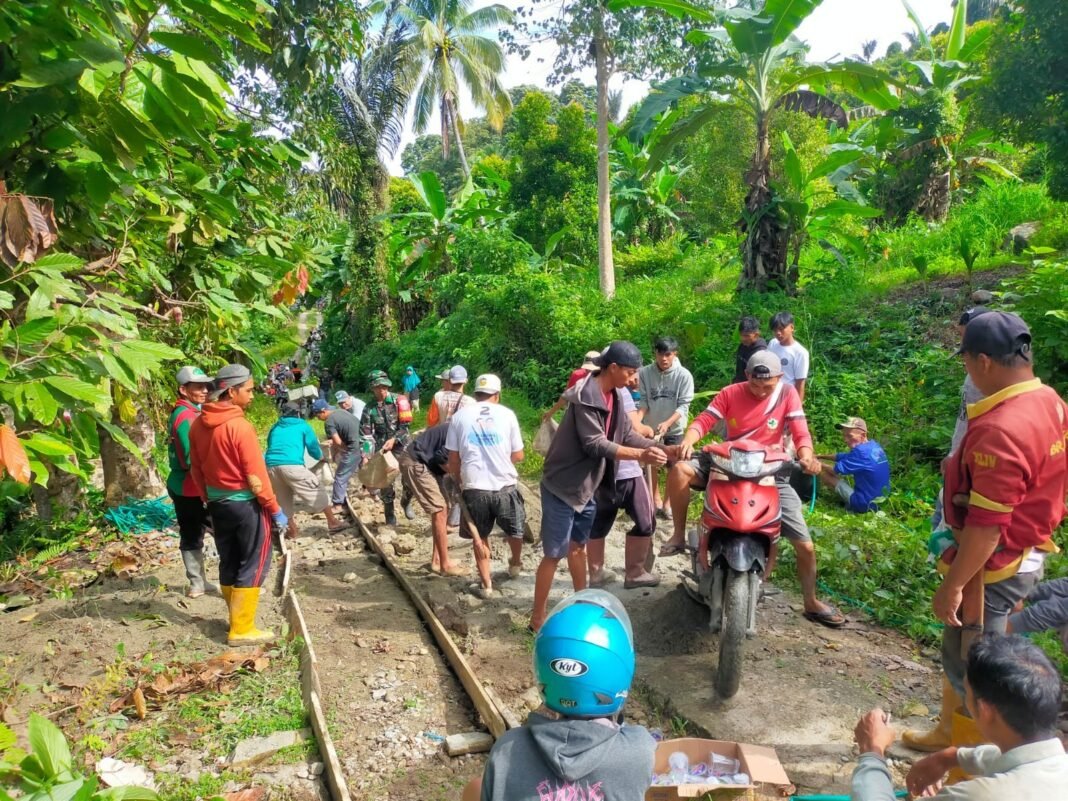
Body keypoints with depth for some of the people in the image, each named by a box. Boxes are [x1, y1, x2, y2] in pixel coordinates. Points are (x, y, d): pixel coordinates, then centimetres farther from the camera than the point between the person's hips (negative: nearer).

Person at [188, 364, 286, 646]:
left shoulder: (198, 425, 2)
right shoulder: (239, 426, -21)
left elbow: (197, 469, 10)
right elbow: (256, 476, -18)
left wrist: (208, 500, 21)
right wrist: (275, 509, -10)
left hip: (217, 504, 8)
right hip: (246, 504, -8)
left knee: (228, 563, 17)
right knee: (253, 565, 3)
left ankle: (237, 620, 28)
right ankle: (241, 629, 6)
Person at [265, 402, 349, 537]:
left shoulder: (275, 428, 26)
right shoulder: (303, 426, 16)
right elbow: (314, 449, 18)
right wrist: (321, 456, 40)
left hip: (271, 466, 4)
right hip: (292, 465, -4)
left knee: (284, 499, 19)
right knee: (317, 491, 9)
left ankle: (293, 531, 28)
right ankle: (332, 523, 12)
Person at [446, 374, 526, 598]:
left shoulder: (459, 416, 3)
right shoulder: (506, 414, 0)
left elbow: (453, 460, 4)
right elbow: (518, 455, 4)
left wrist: (460, 479, 21)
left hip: (474, 487, 0)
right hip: (505, 486, 0)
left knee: (479, 537, 18)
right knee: (514, 530, 25)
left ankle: (486, 584, 25)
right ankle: (515, 564, 48)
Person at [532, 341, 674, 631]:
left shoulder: (615, 396, 5)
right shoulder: (585, 396, -23)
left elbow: (627, 435, 5)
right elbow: (595, 444, -27)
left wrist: (662, 448, -6)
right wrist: (641, 455, -31)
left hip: (586, 485, 9)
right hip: (562, 486, -9)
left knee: (578, 546, 21)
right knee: (555, 553, -2)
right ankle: (538, 618, 10)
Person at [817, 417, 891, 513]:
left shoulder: (861, 451, -22)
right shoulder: (874, 446, 5)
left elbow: (836, 469, -14)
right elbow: (842, 457, 14)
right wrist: (820, 456, 14)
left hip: (865, 504, -9)